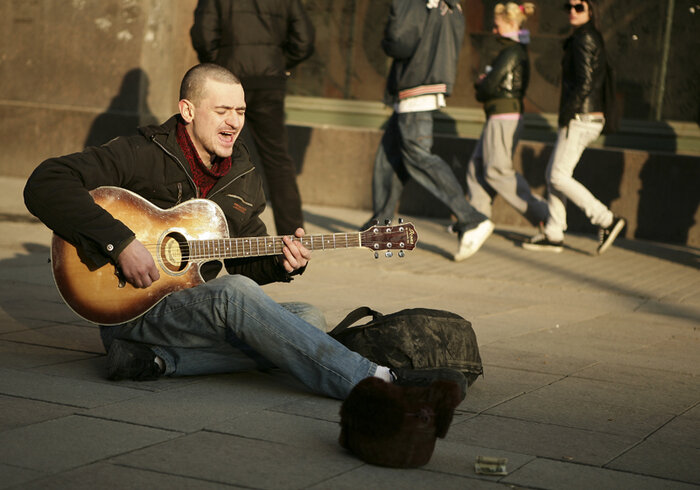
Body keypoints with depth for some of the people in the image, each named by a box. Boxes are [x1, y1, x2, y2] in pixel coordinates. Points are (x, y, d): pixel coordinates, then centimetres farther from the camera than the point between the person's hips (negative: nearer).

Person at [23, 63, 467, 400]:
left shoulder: (243, 178, 10)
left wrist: (281, 263, -4)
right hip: (132, 311, -7)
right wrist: (121, 243, -27)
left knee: (309, 318, -13)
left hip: (197, 310, 7)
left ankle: (159, 361, -25)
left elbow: (245, 262, 20)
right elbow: (45, 185, -21)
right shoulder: (143, 155, -10)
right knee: (234, 294, -35)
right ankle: (376, 384, -42)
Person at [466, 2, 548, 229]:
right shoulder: (519, 51, 15)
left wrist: (480, 85, 3)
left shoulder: (511, 53, -16)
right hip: (511, 115, 10)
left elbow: (489, 86, -18)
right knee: (477, 165, 11)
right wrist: (483, 83, 0)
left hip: (503, 118, -10)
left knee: (496, 170, -7)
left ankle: (540, 212, -7)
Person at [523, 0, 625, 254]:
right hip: (592, 117, 10)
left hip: (579, 119, -10)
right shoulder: (593, 38, 17)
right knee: (553, 174, 12)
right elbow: (602, 83, 21)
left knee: (559, 177, -7)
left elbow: (584, 83, -21)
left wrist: (566, 114, -16)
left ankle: (607, 221, -7)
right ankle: (553, 235, 14)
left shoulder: (584, 39, -13)